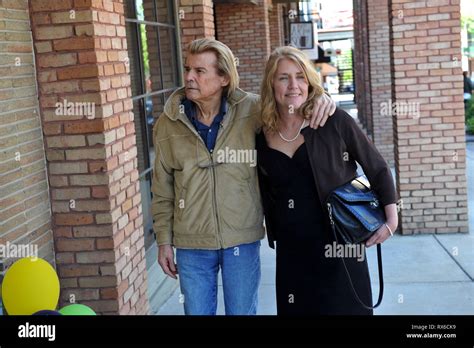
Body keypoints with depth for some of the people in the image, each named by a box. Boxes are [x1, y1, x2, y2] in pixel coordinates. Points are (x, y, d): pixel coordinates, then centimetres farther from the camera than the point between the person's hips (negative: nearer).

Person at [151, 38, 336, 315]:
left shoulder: (251, 110, -7)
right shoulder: (169, 123, -3)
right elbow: (163, 190, 3)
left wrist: (321, 98, -17)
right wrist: (164, 240, 4)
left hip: (242, 240, -1)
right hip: (191, 245, 1)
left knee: (243, 311, 15)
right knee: (197, 310, 13)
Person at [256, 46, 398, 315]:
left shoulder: (334, 121, -8)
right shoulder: (263, 136, 2)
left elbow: (378, 168, -1)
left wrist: (391, 218, -7)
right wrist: (275, 237, 12)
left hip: (338, 244, -3)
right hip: (290, 252, 3)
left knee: (344, 307, 5)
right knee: (296, 309, 11)